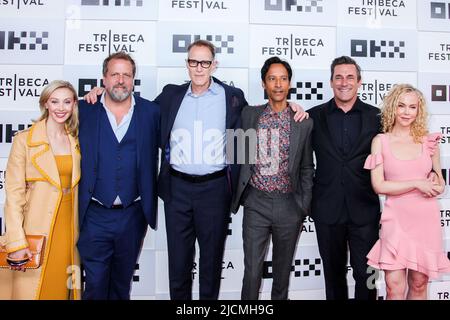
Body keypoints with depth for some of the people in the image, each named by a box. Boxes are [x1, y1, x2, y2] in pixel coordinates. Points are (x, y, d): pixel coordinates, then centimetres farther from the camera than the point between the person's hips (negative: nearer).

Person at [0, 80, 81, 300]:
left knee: (61, 290, 11)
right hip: (36, 232, -4)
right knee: (30, 290, 3)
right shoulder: (24, 140, -4)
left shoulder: (76, 141, 9)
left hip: (68, 231, 4)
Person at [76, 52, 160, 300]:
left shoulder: (151, 112, 1)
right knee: (95, 284, 8)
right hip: (94, 216, -1)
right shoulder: (84, 110, -1)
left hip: (133, 216, 1)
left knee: (123, 282, 20)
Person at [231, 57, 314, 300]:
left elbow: (307, 168, 7)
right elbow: (240, 156, 11)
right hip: (256, 203, 0)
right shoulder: (249, 115, 4)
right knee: (252, 270, 3)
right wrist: (238, 194, 7)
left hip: (289, 205, 1)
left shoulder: (304, 122, 2)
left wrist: (304, 205, 3)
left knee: (283, 268, 15)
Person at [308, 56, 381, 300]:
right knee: (333, 272, 15)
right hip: (327, 209, 1)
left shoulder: (376, 116, 2)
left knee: (366, 274, 6)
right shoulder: (314, 116, 3)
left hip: (364, 209, 0)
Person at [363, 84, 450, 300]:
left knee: (419, 284, 12)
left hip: (426, 218, 3)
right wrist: (417, 184, -11)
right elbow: (378, 185, -6)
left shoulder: (429, 141, 6)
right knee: (394, 288, -4)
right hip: (396, 217, -2)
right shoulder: (380, 141, -1)